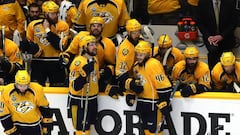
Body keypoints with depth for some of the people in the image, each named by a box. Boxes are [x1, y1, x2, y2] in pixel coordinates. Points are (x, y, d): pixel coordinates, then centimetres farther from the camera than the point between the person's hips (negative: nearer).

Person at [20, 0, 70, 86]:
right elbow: (28, 42, 16)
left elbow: (60, 46, -18)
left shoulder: (62, 26, -7)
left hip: (56, 64, -2)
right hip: (38, 63, 2)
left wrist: (48, 30, -18)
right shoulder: (34, 25, 1)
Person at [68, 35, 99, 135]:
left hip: (92, 100, 8)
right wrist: (84, 73, -34)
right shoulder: (77, 62, -21)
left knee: (87, 127, 18)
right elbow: (75, 87, -24)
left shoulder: (95, 60, 6)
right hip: (79, 101, -8)